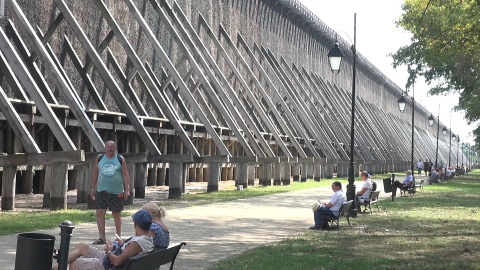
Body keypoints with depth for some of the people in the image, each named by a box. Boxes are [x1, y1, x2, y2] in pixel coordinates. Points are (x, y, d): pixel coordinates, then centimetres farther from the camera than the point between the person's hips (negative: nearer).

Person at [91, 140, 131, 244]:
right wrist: (93, 189, 10)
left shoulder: (120, 159, 2)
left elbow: (125, 175, 0)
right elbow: (95, 174, 12)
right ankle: (102, 237, 2)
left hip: (116, 192, -2)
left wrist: (127, 189, -7)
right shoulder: (99, 158, 7)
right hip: (101, 191, 2)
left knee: (117, 214, 6)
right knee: (100, 213, -3)